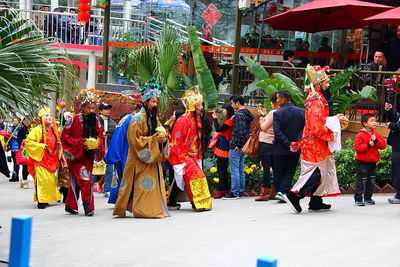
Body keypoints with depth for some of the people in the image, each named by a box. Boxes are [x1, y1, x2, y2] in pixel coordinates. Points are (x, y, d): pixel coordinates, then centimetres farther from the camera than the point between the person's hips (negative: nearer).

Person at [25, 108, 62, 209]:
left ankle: (45, 200, 18)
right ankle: (40, 201, -9)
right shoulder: (37, 130, -10)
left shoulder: (53, 130, 12)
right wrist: (41, 146, -19)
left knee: (51, 179, 9)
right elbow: (28, 141, -14)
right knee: (42, 179, -12)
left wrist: (59, 145, 6)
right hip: (40, 159, -7)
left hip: (51, 160, 7)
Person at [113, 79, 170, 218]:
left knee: (154, 184, 5)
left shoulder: (154, 118, 16)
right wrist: (154, 139, -18)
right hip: (140, 160, -8)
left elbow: (159, 134, 25)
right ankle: (141, 210, -9)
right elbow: (135, 140, -15)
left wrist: (162, 139, 1)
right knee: (143, 184, -11)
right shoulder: (138, 118, -9)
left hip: (153, 159, 8)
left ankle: (155, 207, 7)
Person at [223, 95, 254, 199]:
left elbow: (241, 131, -22)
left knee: (234, 170, -5)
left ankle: (234, 193, -3)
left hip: (236, 147, -10)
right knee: (241, 169, 13)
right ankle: (241, 191, 18)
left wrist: (238, 145, -18)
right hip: (243, 146, 10)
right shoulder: (247, 114, 13)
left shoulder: (239, 115, -16)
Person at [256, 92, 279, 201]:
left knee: (266, 168, -6)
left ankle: (264, 193, -4)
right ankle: (273, 192, 16)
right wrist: (265, 115, 15)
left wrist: (262, 116, 0)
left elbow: (263, 127, -12)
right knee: (275, 167, 11)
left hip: (267, 143, -8)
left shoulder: (273, 112, -16)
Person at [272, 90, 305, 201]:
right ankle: (283, 191, -7)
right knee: (289, 171, 8)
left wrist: (288, 144, -13)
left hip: (280, 149, -2)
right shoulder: (302, 112, -1)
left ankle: (279, 191, 10)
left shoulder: (278, 113, -10)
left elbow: (277, 132, -16)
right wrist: (296, 143, -12)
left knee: (278, 172, 11)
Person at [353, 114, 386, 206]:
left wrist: (376, 141, -15)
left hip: (373, 162, 6)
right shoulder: (360, 135, -10)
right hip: (362, 162, -6)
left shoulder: (377, 134, 9)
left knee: (371, 180, 11)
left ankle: (368, 198, 22)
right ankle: (358, 199, -2)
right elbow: (357, 147, -16)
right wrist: (368, 145, -20)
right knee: (361, 180, -6)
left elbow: (383, 145, 1)